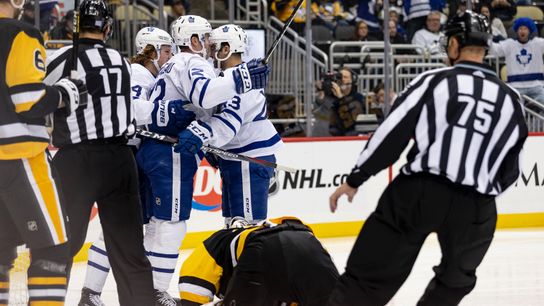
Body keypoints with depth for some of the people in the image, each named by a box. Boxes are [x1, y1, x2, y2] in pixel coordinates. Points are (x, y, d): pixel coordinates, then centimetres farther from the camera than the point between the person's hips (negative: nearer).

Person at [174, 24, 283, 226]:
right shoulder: (230, 76, 18)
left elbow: (230, 119, -32)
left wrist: (200, 133, -44)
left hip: (250, 159, -11)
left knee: (247, 221, -13)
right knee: (234, 219, 17)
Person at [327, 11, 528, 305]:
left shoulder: (434, 81, 0)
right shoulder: (512, 100, 10)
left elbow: (392, 133, -4)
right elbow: (510, 170, 15)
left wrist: (354, 180, 4)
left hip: (418, 193, -2)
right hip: (477, 208, 2)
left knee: (371, 273, 1)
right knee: (454, 281, 25)